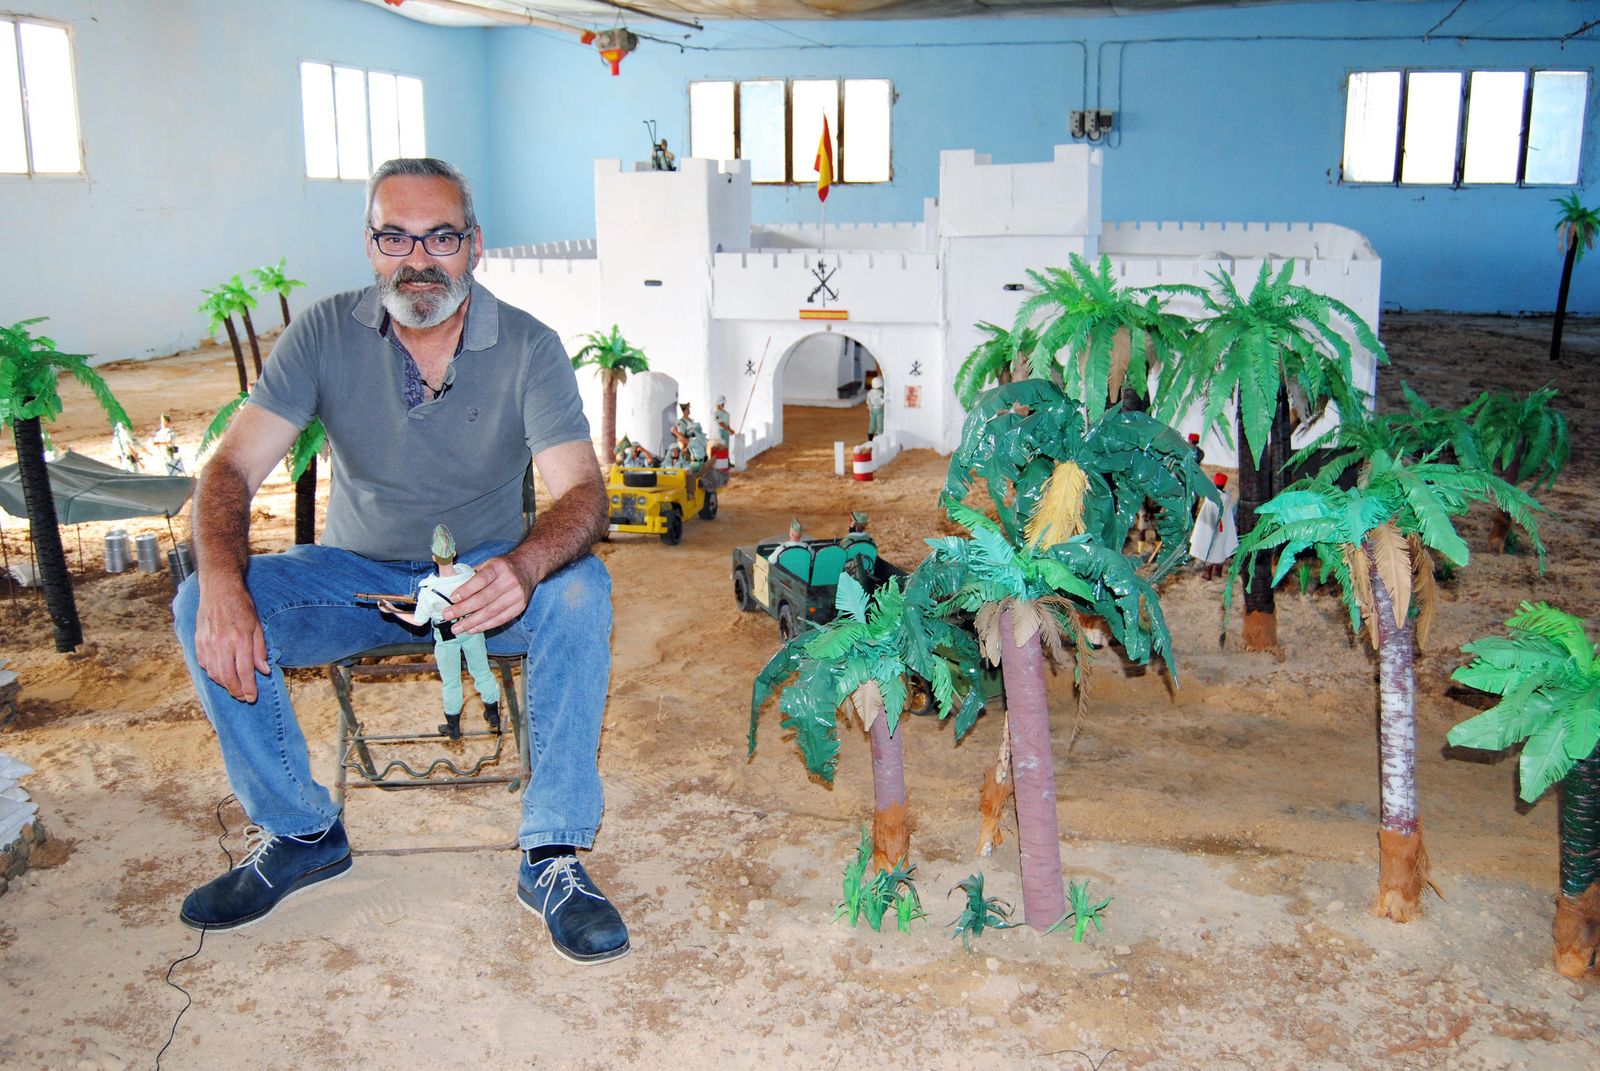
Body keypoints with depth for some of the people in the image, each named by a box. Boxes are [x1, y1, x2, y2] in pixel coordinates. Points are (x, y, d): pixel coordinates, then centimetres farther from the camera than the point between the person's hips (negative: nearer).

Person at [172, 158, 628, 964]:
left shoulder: (527, 348, -12)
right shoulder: (326, 336, -9)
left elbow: (581, 493, -23)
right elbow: (233, 467, -15)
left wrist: (524, 566, -46)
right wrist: (223, 585, -36)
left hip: (485, 576, -1)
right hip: (356, 574, 2)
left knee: (580, 591, -32)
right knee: (199, 608, -21)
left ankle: (553, 856, -23)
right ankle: (300, 832, -3)